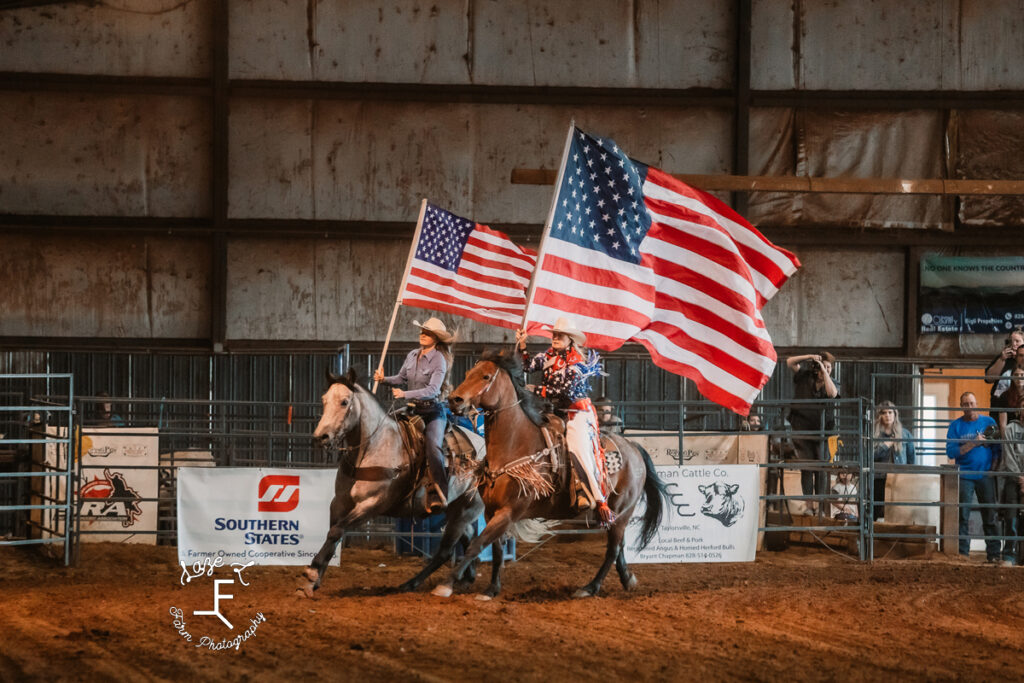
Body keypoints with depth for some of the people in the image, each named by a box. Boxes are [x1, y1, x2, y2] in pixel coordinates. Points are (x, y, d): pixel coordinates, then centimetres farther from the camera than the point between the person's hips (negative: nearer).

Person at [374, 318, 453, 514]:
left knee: (433, 447, -26)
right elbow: (401, 378, 23)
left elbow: (433, 390, -22)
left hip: (433, 411, -7)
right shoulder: (412, 355, 8)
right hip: (413, 410, 7)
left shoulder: (438, 360, -11)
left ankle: (439, 496, -29)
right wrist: (384, 379, 4)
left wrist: (406, 394, -31)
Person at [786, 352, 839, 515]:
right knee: (806, 468, -2)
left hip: (821, 431, 0)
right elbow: (790, 362, -2)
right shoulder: (805, 376, 7)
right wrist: (808, 357, -14)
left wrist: (824, 372, -12)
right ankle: (809, 505, 2)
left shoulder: (831, 383, 6)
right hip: (802, 430, 0)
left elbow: (832, 393, -16)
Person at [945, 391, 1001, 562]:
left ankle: (993, 553, 8)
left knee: (990, 516, 3)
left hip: (985, 476, 1)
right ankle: (962, 553, 3)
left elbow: (998, 447, 9)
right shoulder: (956, 426, 4)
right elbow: (951, 452, -6)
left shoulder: (988, 422, 7)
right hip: (965, 476, -1)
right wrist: (972, 444, -14)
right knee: (962, 516, -2)